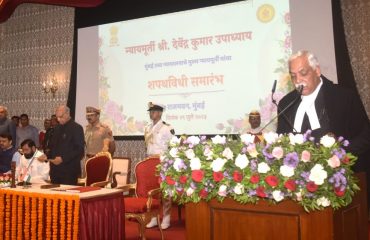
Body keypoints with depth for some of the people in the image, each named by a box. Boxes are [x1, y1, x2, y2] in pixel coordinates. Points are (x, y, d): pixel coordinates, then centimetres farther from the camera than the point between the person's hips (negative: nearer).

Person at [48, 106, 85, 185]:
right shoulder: (57, 128, 17)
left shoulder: (76, 128, -6)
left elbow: (79, 150, -13)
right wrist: (47, 156, 5)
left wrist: (63, 159, -19)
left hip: (69, 171, -7)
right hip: (55, 170, 7)